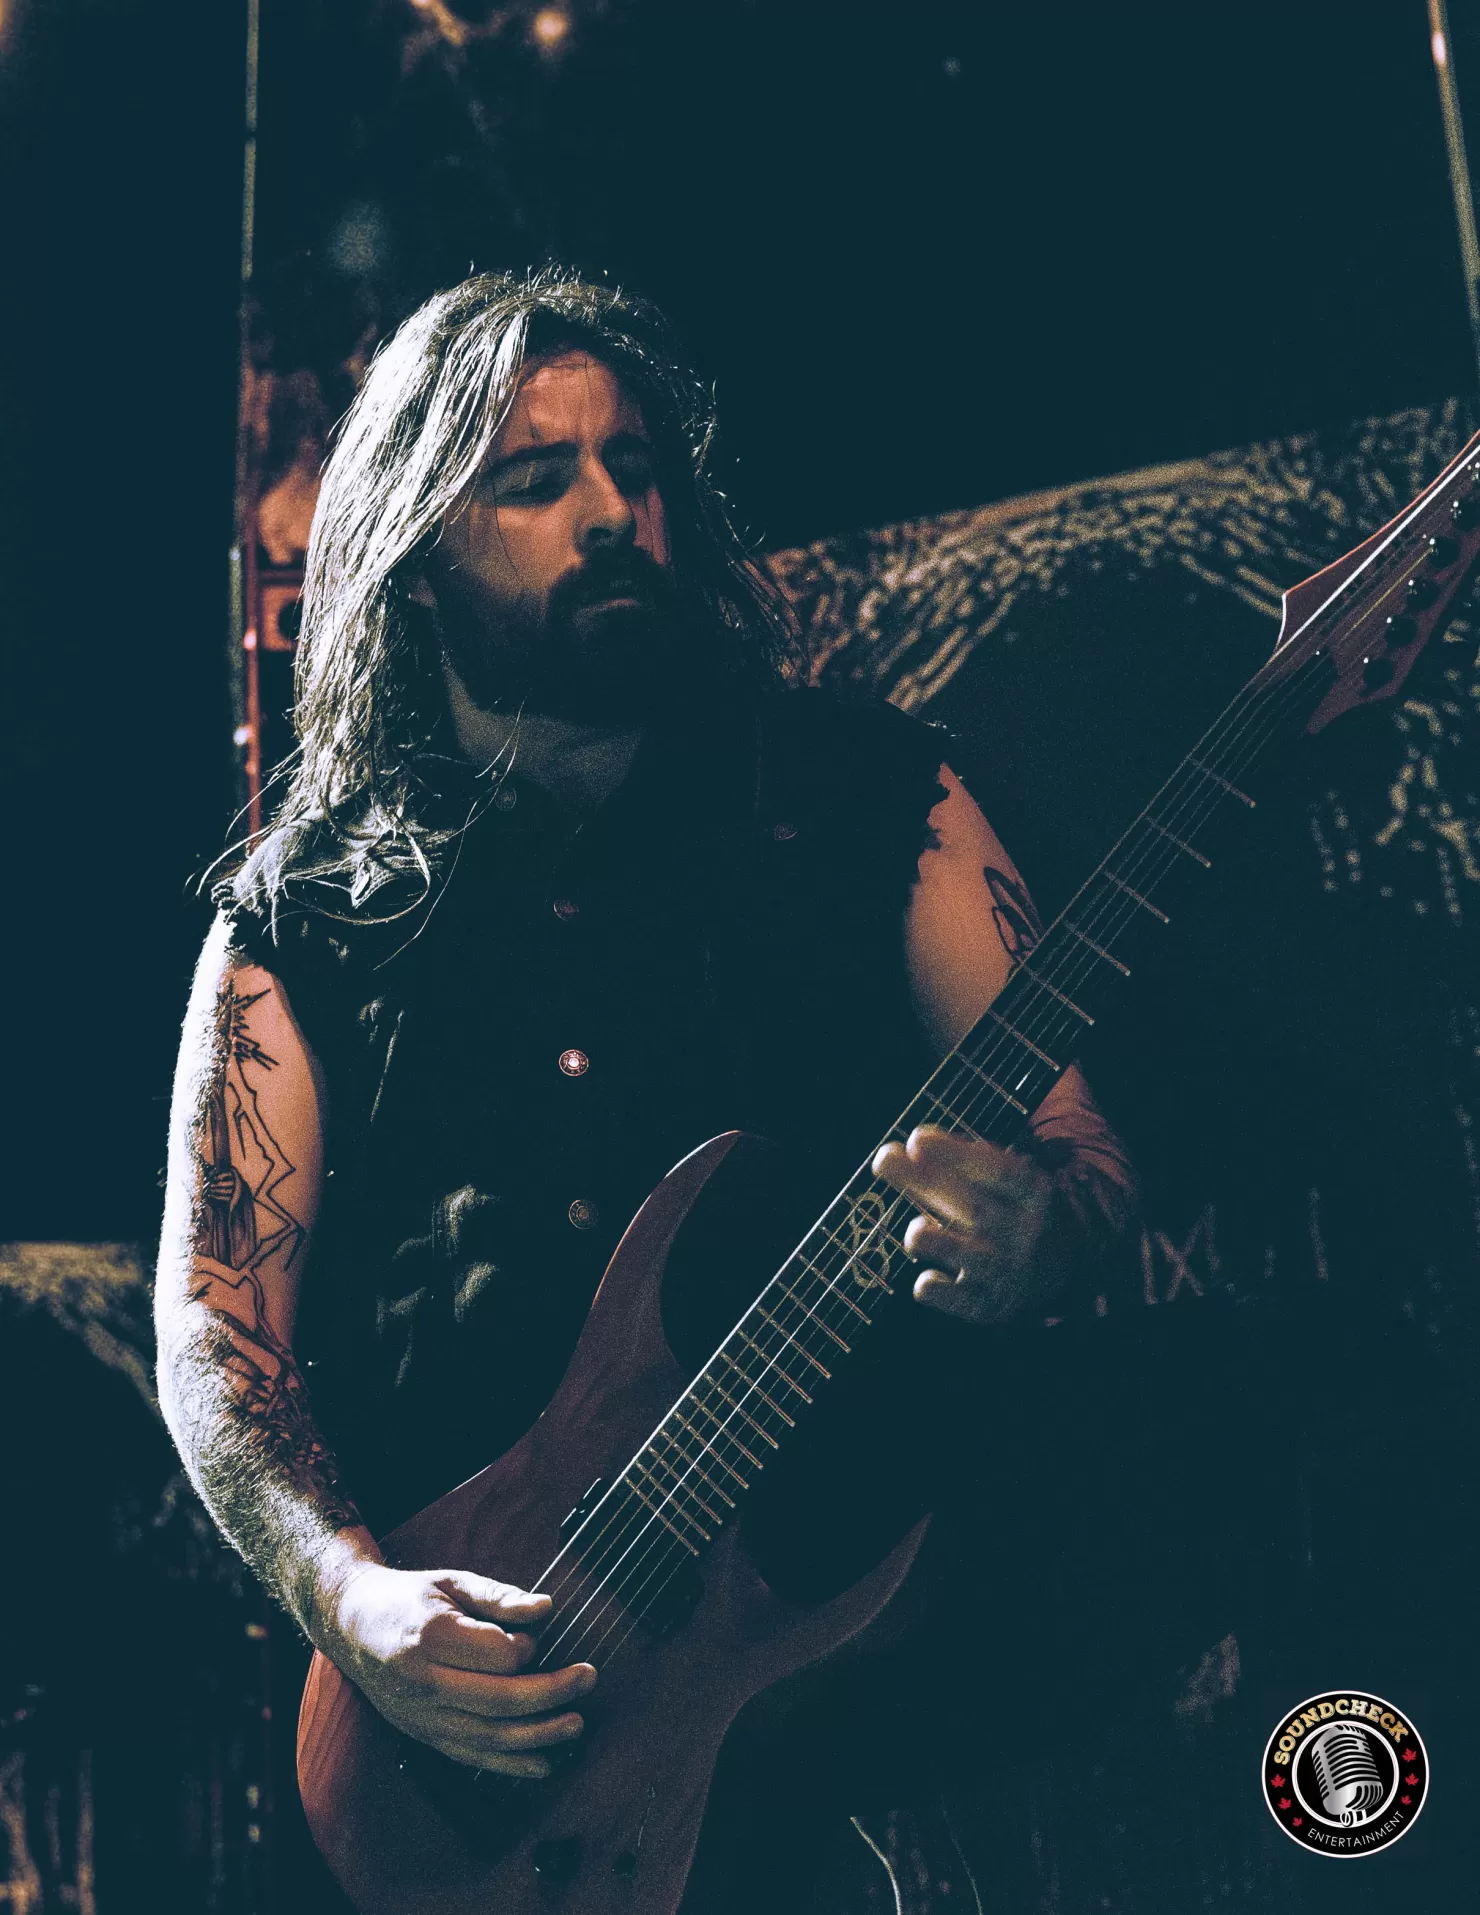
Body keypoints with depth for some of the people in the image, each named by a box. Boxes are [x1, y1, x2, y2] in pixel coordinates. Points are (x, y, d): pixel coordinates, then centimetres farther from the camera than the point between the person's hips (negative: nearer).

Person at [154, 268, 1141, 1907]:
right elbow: (212, 1323, 5)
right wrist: (345, 1594, -14)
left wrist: (1025, 1244, -18)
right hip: (458, 1662, 0)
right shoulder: (301, 917, 8)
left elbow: (1084, 1157, 7)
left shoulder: (869, 793, 8)